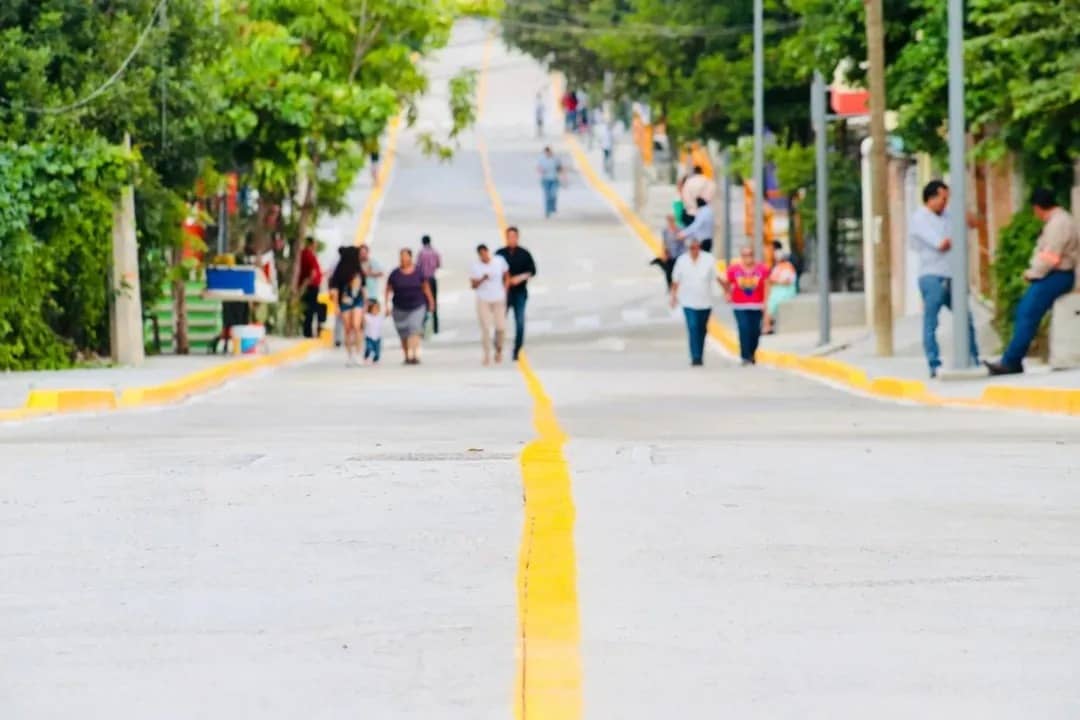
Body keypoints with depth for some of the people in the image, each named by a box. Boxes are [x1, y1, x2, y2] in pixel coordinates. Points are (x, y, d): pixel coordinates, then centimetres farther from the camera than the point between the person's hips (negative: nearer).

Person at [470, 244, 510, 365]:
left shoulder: (499, 261, -3)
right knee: (485, 329, -6)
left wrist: (504, 292, 1)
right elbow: (473, 285, -4)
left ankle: (498, 349, 26)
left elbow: (506, 277, 8)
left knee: (501, 328, 0)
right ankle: (487, 355, 3)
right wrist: (482, 280, -23)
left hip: (498, 300, 1)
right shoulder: (475, 266, -6)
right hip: (483, 300, -1)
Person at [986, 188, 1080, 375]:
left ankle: (1010, 362, -16)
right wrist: (1033, 271, 5)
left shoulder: (1058, 223, -17)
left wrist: (1032, 274, -9)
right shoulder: (1055, 221, 16)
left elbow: (1050, 258, -22)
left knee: (1028, 314, -14)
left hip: (1057, 276, -10)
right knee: (1023, 311, 6)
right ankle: (1014, 362, 3)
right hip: (1052, 275, 10)